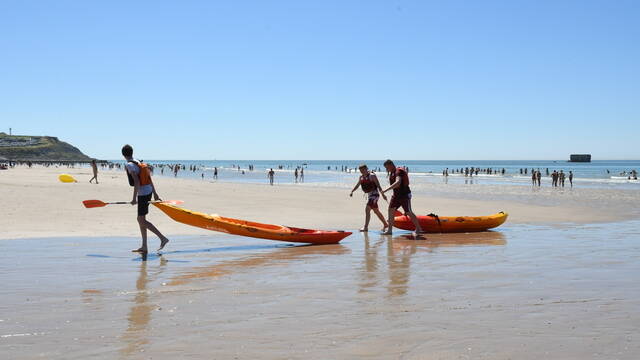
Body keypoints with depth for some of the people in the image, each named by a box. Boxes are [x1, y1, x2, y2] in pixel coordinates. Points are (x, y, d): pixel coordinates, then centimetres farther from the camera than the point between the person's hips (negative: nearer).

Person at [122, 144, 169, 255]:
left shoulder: (130, 165, -12)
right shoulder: (139, 163, 14)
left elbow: (137, 182, -21)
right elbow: (149, 180, 16)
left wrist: (134, 198, -19)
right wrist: (155, 193, 20)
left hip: (143, 194, -9)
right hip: (149, 192, 9)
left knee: (142, 220, -4)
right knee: (140, 219, 13)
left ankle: (163, 238, -9)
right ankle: (144, 247, 16)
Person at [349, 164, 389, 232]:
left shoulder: (372, 176, -12)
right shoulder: (361, 177, 10)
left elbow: (378, 185, -15)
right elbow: (357, 185, 12)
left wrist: (383, 194, -20)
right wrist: (352, 191, -3)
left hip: (374, 194, -9)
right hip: (369, 195, 9)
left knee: (367, 209, -19)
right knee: (376, 211, 18)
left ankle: (365, 227, -20)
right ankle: (385, 224, 33)